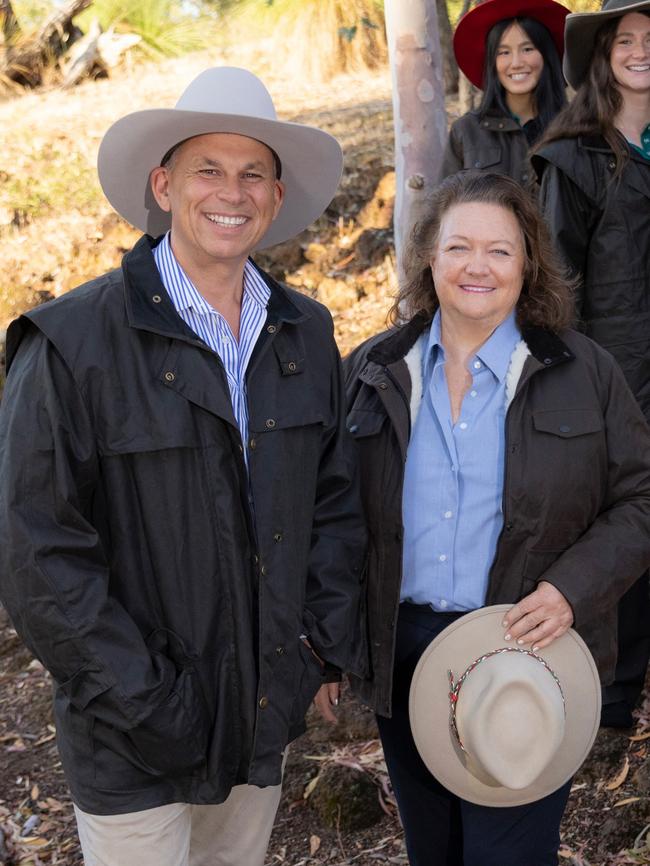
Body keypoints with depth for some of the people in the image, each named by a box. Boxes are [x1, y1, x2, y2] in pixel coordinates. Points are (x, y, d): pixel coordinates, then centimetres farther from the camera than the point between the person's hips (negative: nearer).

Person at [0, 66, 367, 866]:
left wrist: (329, 643, 2)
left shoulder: (306, 334, 2)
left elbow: (335, 498, 11)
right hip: (134, 740, -5)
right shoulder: (74, 342, -16)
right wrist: (147, 703, -16)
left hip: (269, 710, 5)